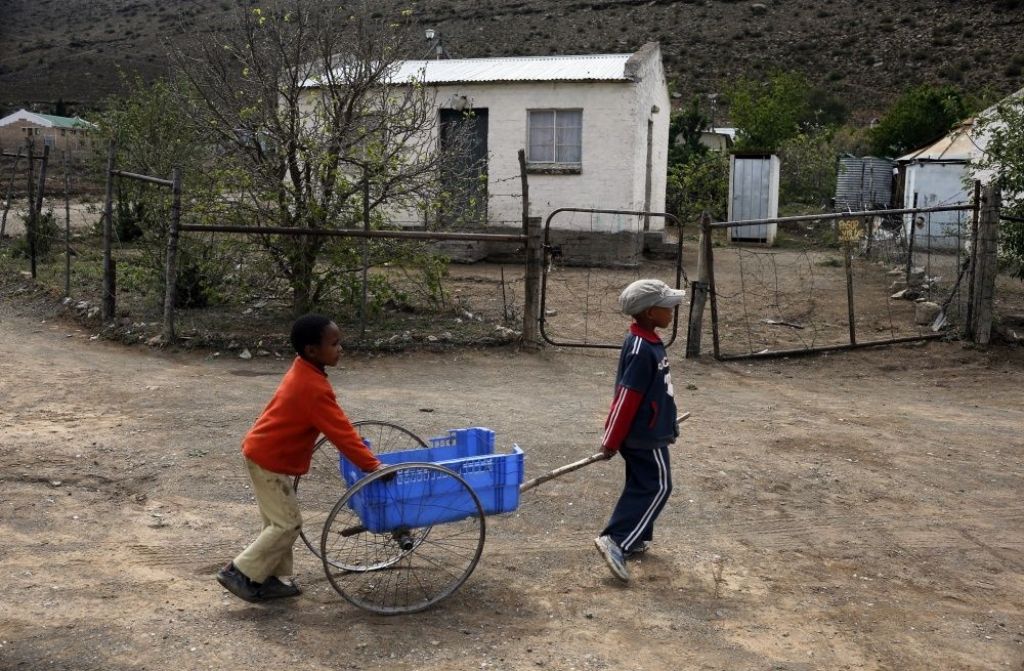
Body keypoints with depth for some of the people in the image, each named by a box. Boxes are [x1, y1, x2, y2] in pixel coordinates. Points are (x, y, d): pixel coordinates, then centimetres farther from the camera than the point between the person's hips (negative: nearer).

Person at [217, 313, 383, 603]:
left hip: (264, 452, 10)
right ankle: (238, 573, 5)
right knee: (288, 524, -2)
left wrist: (356, 442, 19)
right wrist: (372, 465, -22)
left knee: (279, 521, 16)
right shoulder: (313, 387, -26)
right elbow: (340, 432, -26)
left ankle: (268, 579, 24)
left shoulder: (303, 371, 4)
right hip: (270, 459, -10)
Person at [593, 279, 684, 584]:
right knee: (657, 487, -4)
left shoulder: (647, 342, 7)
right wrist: (611, 441, -19)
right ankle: (617, 542, -8)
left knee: (642, 486, 17)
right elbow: (626, 397, -23)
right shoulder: (642, 350, -24)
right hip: (645, 435, -10)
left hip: (645, 432, 10)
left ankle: (635, 539, 27)